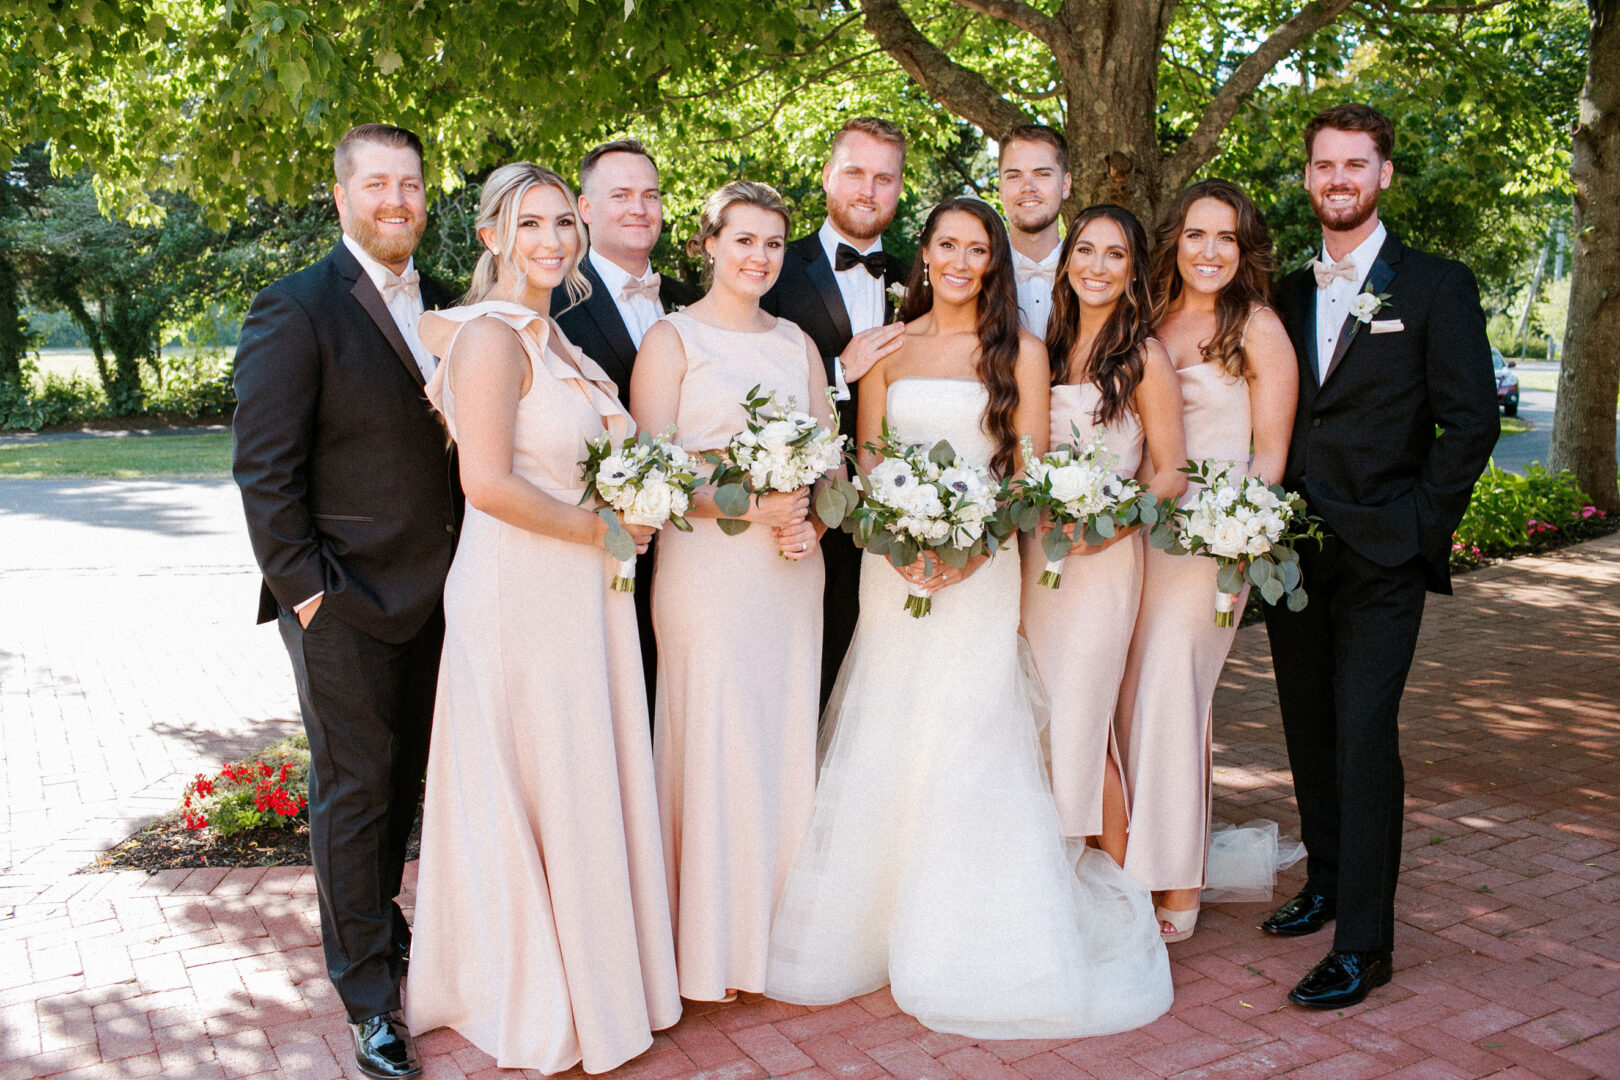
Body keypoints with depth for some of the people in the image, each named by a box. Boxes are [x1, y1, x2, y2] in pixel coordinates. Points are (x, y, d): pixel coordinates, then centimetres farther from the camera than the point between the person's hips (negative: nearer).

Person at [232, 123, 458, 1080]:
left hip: (436, 596, 6)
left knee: (406, 780, 18)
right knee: (354, 789, 6)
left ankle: (375, 921, 39)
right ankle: (368, 992, 21)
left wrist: (466, 568, 5)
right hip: (345, 604, -5)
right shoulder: (296, 310, -9)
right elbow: (263, 468, -11)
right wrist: (304, 589, -13)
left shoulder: (445, 309, 9)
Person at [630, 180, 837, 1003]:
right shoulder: (672, 338, -1)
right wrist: (752, 507, -18)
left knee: (785, 739, 10)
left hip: (794, 568, 5)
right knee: (712, 741, -2)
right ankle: (710, 940, 12)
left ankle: (780, 925, 25)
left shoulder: (796, 341, 15)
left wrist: (810, 517, -5)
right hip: (706, 564, -5)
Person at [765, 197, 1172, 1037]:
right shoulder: (886, 349, 10)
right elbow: (866, 463, 7)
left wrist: (973, 545, -15)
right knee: (882, 743, 4)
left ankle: (966, 946, 12)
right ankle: (874, 922, 19)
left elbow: (1030, 470, 0)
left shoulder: (1021, 352, 4)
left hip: (982, 567, -2)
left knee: (968, 741, -3)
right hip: (892, 567, 2)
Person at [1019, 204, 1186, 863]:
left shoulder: (1144, 357, -5)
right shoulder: (1050, 348, 11)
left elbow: (1172, 473, -6)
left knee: (1080, 721, -5)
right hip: (1036, 554, 6)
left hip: (1102, 557, -5)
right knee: (1043, 719, 8)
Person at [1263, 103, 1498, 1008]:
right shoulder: (1286, 294, 13)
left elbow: (1471, 421, -3)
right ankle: (1327, 881, 31)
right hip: (1293, 551, 5)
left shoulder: (1438, 286, 1)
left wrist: (1420, 527, -8)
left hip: (1382, 559, -5)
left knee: (1364, 736, -9)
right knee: (1310, 729, 13)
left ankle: (1363, 945, -1)